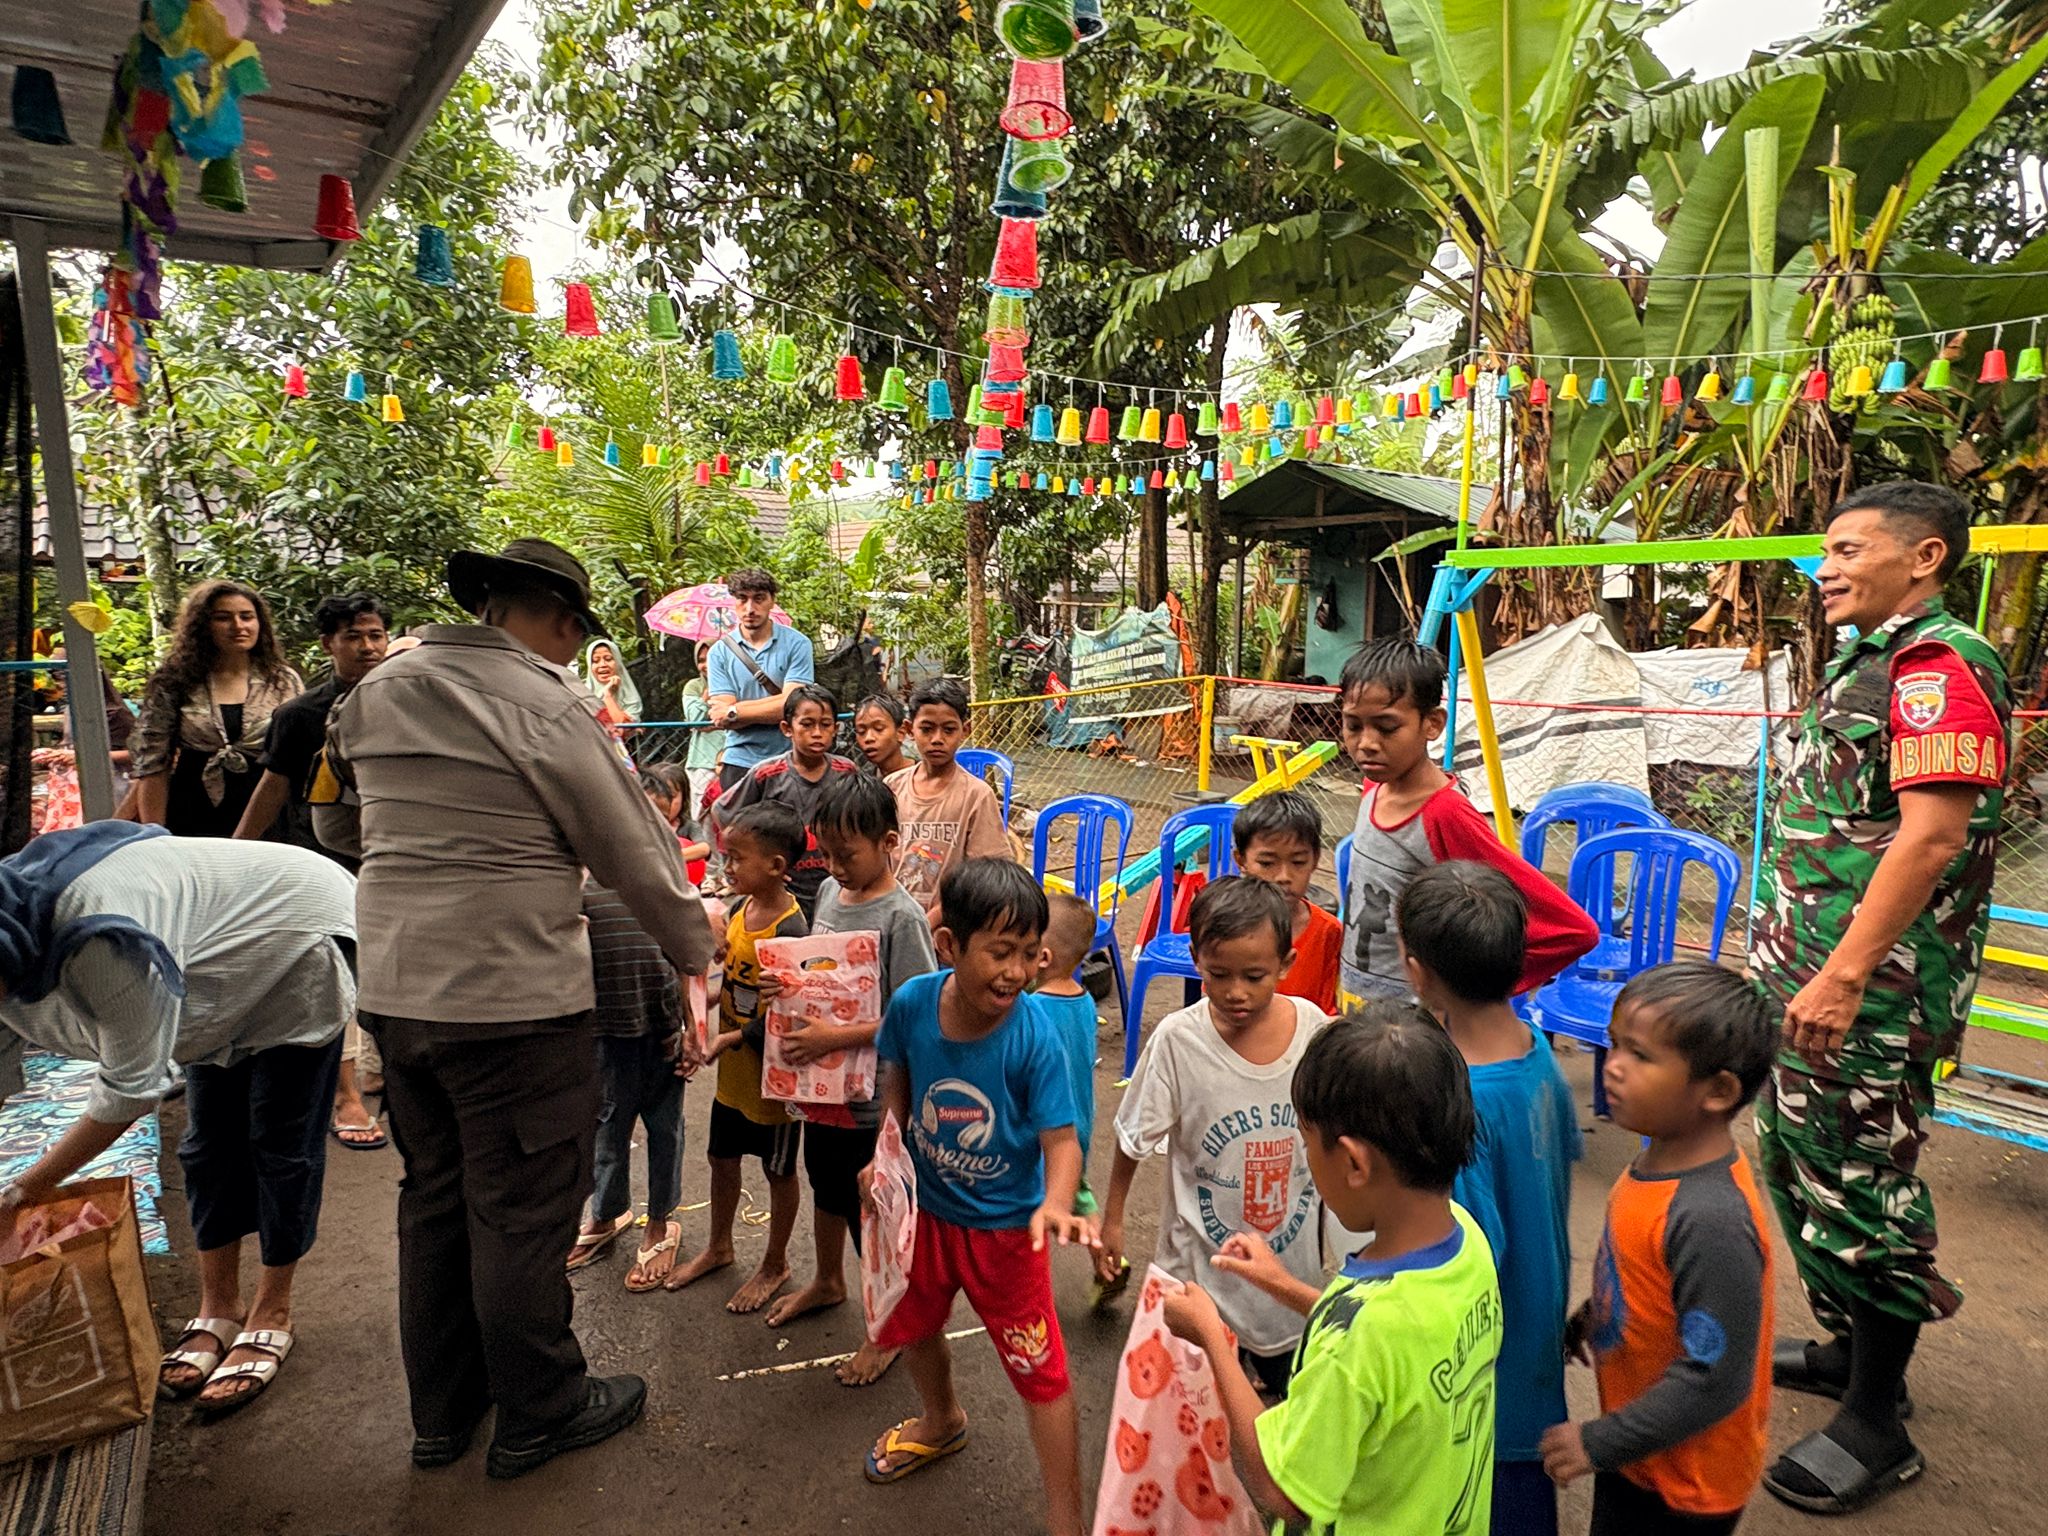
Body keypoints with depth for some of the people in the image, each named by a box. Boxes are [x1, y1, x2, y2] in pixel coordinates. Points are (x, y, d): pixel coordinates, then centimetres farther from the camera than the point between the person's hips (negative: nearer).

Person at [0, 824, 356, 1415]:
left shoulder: (97, 943, -40)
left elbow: (132, 1088, -29)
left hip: (301, 942, -8)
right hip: (227, 972, 8)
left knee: (281, 1142, -4)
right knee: (211, 1141, 8)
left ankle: (272, 1315, 10)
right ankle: (218, 1310, 21)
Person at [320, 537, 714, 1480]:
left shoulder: (374, 695, 5)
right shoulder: (547, 708, -15)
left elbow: (337, 827, 20)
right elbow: (636, 858, -9)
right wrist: (695, 953, 4)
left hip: (394, 994, 7)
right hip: (513, 999, -7)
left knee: (434, 1198, 20)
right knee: (522, 1210, 9)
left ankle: (441, 1413, 37)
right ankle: (538, 1413, 27)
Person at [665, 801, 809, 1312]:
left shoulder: (790, 930, -27)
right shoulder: (740, 909, -2)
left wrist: (727, 1039, -25)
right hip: (734, 1072, 8)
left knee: (778, 1171, 13)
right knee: (722, 1156, 23)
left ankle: (775, 1266, 33)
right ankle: (719, 1247, 45)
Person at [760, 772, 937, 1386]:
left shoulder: (902, 918, -23)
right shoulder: (828, 892, 0)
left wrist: (836, 1036, -28)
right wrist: (783, 985, -8)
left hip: (872, 1095, -7)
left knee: (870, 1214, 8)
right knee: (825, 1186, 27)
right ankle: (828, 1282, 53)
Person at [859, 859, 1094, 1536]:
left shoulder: (1034, 1035, -30)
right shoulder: (912, 1003, -21)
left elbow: (1062, 1138, -28)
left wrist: (1055, 1205, -46)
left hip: (1006, 1223, -5)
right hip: (927, 1207, 5)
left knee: (1041, 1370, 1)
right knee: (912, 1324, 28)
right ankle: (941, 1423, 61)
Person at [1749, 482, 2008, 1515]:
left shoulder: (1939, 662, -15)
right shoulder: (1869, 661, 16)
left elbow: (1931, 837, -24)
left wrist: (1844, 976, -27)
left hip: (1868, 995, -10)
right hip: (1807, 980, 10)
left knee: (1862, 1189, 1)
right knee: (1806, 1168, 20)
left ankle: (1876, 1423, 16)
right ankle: (1852, 1347, 38)